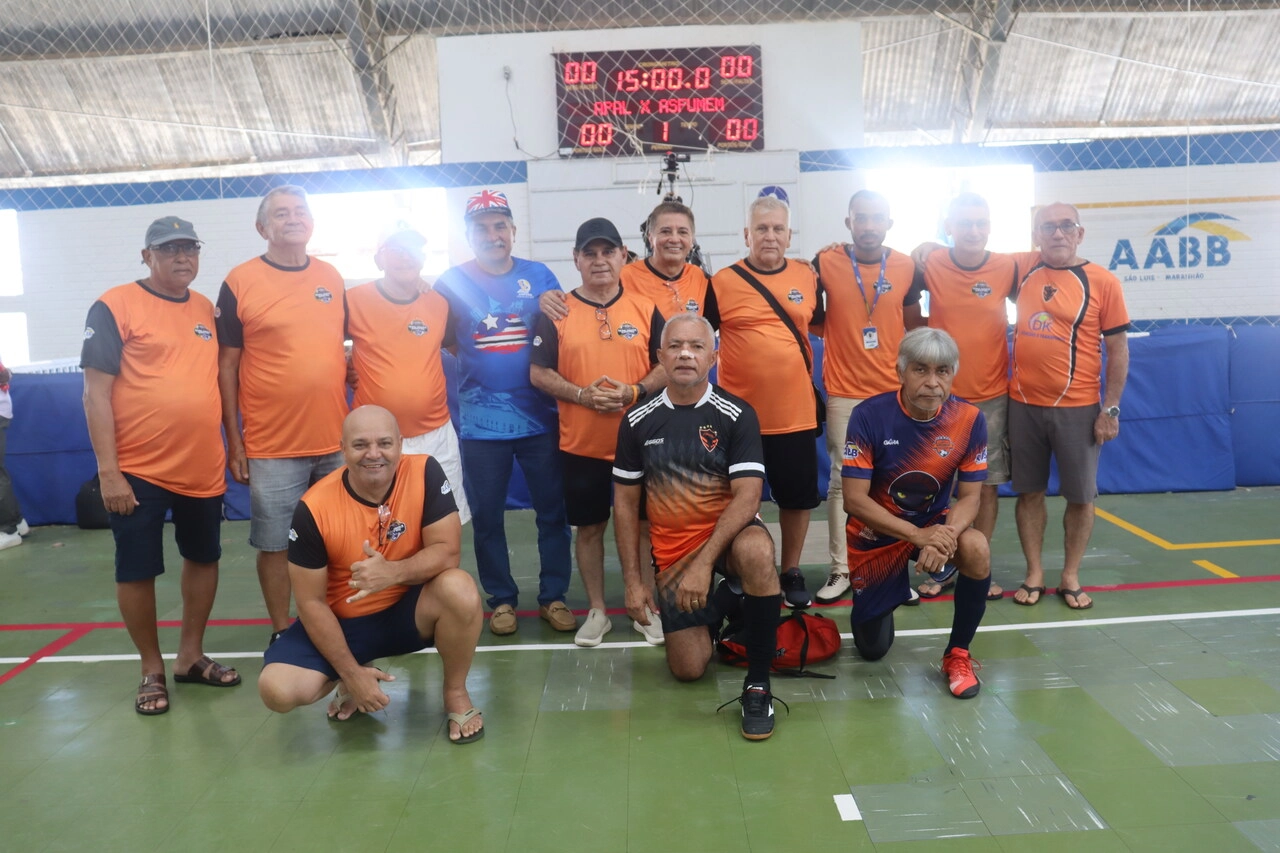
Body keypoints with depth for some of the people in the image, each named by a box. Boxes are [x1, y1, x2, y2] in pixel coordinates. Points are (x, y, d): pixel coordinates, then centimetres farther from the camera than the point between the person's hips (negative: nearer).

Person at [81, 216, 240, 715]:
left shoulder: (208, 310, 8)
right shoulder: (115, 307, -7)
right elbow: (96, 392, -10)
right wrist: (107, 470, -15)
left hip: (204, 467, 5)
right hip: (137, 470, -5)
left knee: (204, 558, 15)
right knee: (136, 572, 6)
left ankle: (190, 656, 33)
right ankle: (151, 670, 24)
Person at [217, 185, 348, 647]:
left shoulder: (332, 278, 8)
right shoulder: (239, 282, -4)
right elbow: (226, 365, -3)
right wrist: (233, 441, -5)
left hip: (336, 441, 4)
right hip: (271, 447, -4)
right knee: (275, 543, 6)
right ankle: (282, 631, 22)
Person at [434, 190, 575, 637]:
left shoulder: (539, 276, 4)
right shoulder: (452, 281, 2)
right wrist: (478, 362, -5)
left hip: (539, 415, 1)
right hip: (481, 421, 0)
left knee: (553, 510, 6)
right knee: (487, 516, 8)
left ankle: (554, 596, 21)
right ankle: (501, 599, 24)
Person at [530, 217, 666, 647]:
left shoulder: (645, 309, 2)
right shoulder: (555, 313, 0)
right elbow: (538, 373, -1)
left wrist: (635, 391, -15)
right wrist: (581, 394, -16)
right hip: (580, 444, 0)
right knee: (589, 527, 10)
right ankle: (597, 612, 26)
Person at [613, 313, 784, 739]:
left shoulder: (737, 415, -9)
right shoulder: (638, 421, -1)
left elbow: (747, 496, -17)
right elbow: (625, 502, 5)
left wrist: (704, 561, -28)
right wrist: (633, 581, 0)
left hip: (727, 532, -2)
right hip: (671, 551, 3)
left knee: (756, 552, -39)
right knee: (688, 669, -4)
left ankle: (758, 681, -21)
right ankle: (714, 611, 31)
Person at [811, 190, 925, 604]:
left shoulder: (906, 267, 3)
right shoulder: (826, 263, -3)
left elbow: (914, 326, 13)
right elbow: (810, 318, 8)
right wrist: (840, 333, -4)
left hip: (895, 391, 2)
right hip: (843, 392, -2)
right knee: (842, 480, 1)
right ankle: (840, 569, 10)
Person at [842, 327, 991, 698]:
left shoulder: (969, 419, -16)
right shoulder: (869, 416, -23)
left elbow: (969, 497, -13)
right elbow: (854, 500, -24)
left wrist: (946, 535, -34)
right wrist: (916, 535, -34)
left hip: (934, 522, 2)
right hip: (875, 532, -1)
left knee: (977, 550, -33)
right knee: (873, 650, 6)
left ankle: (957, 654, -9)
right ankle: (878, 602, 43)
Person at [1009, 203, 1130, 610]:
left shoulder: (1102, 282, -5)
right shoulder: (1024, 273, 3)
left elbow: (1118, 349, -3)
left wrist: (1111, 409, -7)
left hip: (1077, 408, -2)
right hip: (1023, 405, 3)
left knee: (1080, 496, 7)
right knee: (1029, 491, 9)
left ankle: (1070, 577, 22)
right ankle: (1034, 574, 22)